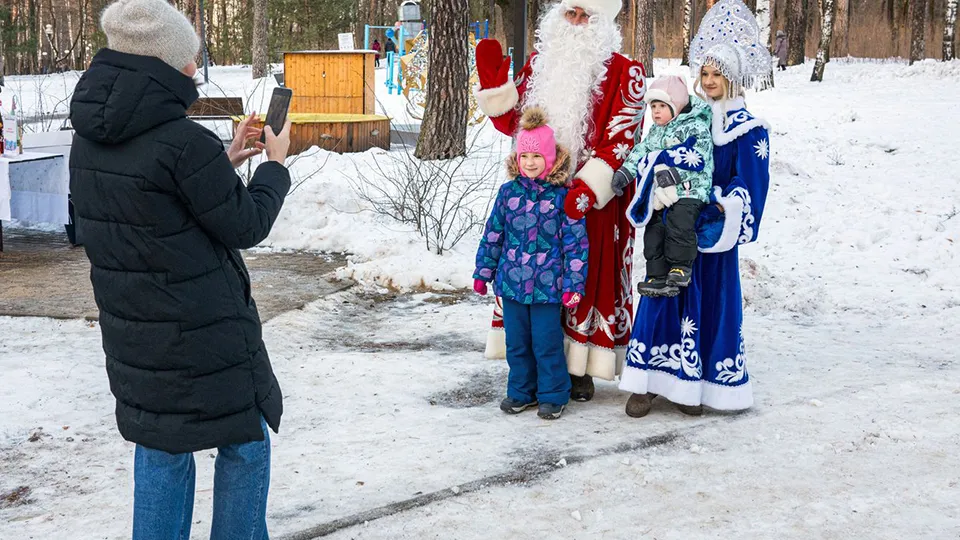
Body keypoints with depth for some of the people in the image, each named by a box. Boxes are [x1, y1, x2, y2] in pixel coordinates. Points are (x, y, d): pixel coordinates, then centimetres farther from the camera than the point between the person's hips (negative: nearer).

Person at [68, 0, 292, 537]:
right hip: (205, 333, -7)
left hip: (132, 332, 7)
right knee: (244, 442, 11)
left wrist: (223, 162, 14)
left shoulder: (91, 138, 2)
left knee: (160, 448, 19)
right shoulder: (183, 142, -23)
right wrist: (275, 164, 2)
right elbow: (245, 226, -13)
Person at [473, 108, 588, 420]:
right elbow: (493, 234, 11)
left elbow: (576, 242, -5)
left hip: (547, 286, -4)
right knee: (516, 342, 13)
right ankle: (521, 392, 28)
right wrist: (483, 272, 13)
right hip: (512, 282, 4)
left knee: (547, 343, 3)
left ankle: (553, 395, 18)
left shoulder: (562, 196, -7)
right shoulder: (509, 192, 4)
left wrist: (574, 284, -8)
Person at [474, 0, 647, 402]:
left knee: (587, 278, 3)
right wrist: (494, 85, -1)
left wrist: (589, 188, -24)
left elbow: (619, 141, -13)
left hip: (592, 200, -4)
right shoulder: (540, 64, 10)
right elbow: (513, 122, 15)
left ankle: (580, 368, 15)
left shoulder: (624, 74, -6)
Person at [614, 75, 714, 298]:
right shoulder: (655, 132, 18)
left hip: (688, 190, -7)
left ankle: (681, 265, -9)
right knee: (654, 230, 3)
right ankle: (658, 277, 9)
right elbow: (640, 152, 15)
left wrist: (675, 173, -27)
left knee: (679, 221, -26)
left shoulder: (695, 128, -7)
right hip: (660, 194, 8)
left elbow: (698, 157, -18)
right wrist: (625, 172, 0)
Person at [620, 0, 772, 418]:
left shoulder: (749, 131, -4)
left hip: (712, 232, -3)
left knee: (710, 303, 4)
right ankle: (647, 382, 9)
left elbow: (748, 187, -10)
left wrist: (718, 213, -21)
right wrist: (654, 196, -6)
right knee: (663, 297, 2)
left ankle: (694, 387, 16)